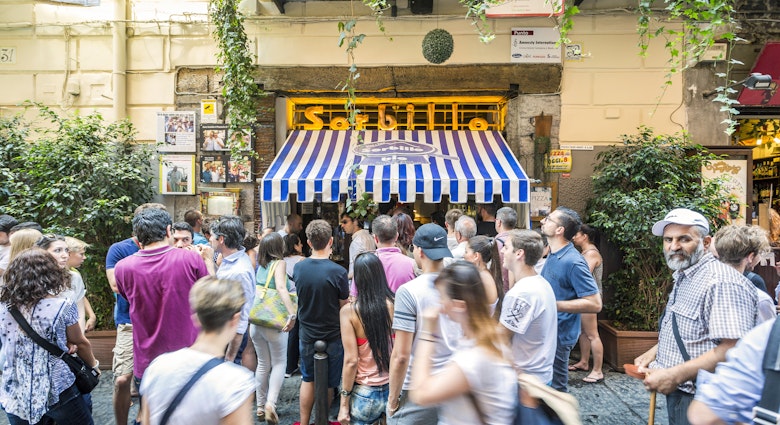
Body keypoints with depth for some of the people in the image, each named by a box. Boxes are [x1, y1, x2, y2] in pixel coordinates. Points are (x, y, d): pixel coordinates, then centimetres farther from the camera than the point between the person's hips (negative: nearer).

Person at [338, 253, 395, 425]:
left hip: (365, 394, -2)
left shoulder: (349, 311, -14)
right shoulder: (394, 305, -9)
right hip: (394, 390, 2)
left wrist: (344, 404, -5)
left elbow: (351, 361, -14)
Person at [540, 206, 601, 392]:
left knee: (555, 389, 4)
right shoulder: (552, 256, 7)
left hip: (559, 336, -9)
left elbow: (595, 304, -25)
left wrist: (553, 304, -26)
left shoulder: (573, 262, -22)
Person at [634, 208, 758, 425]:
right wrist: (654, 351, 8)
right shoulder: (683, 278, 10)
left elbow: (733, 349, -29)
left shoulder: (721, 282, -22)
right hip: (678, 393, 9)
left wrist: (674, 375, -27)